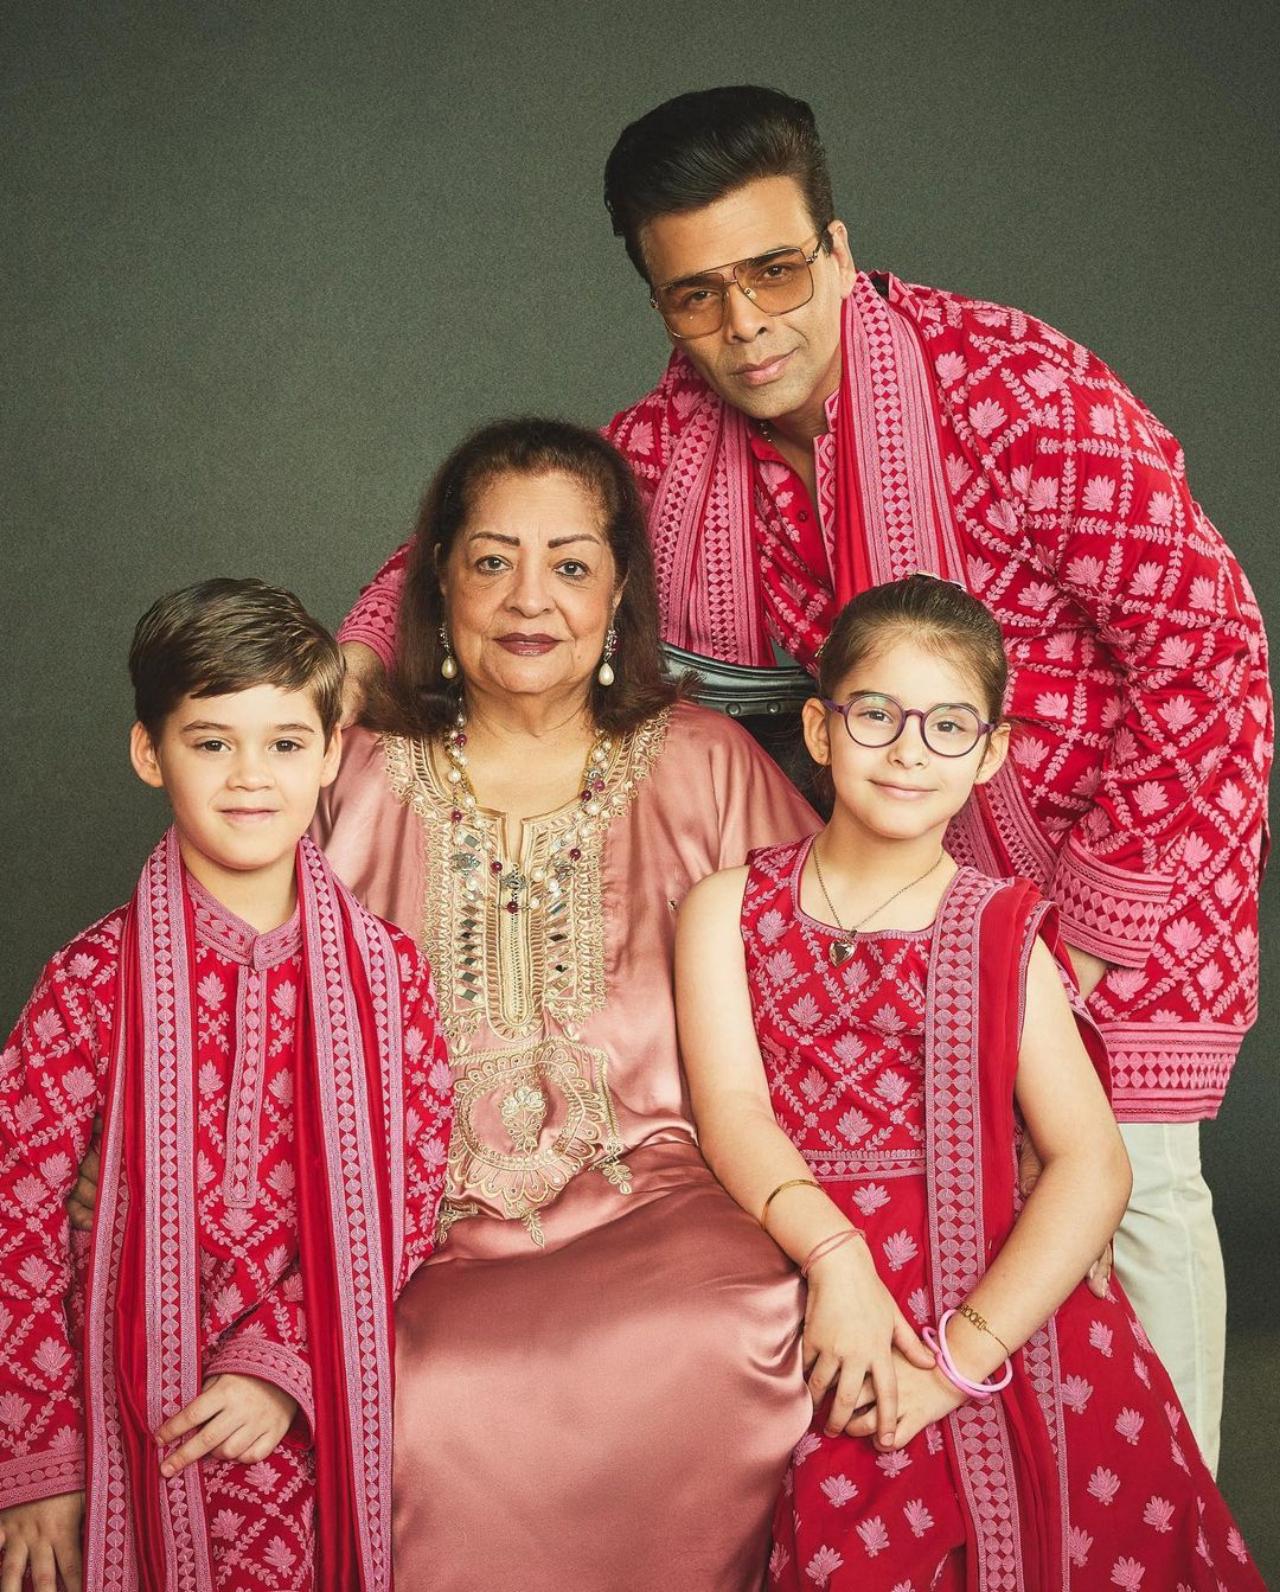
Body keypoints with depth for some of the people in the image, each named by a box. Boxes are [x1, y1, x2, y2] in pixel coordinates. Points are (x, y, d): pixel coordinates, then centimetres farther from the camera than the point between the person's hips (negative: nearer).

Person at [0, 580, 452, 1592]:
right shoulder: (96, 984, -8)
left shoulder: (384, 970, -3)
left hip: (319, 1415, 1)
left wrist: (285, 1359, -12)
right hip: (141, 1403, -1)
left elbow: (412, 1193, -2)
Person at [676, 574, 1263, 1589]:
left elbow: (1095, 1165, -1)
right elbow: (731, 1109, -3)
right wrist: (838, 1262, -21)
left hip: (997, 1307, 2)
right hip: (803, 1292, -1)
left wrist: (960, 1355, -13)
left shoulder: (1005, 935, 9)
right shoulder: (729, 909, 11)